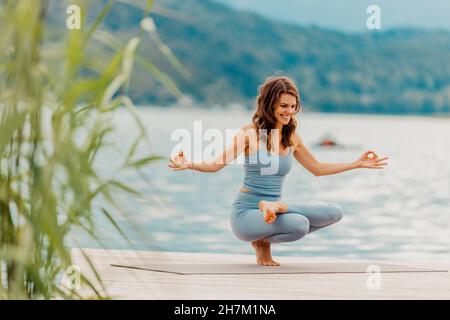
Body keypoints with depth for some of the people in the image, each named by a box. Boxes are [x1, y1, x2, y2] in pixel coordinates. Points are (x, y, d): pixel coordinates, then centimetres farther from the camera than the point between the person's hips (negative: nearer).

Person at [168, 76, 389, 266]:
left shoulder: (292, 138, 7)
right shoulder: (251, 134, -8)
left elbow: (317, 169, 20)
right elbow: (216, 164, -14)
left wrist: (358, 163, 19)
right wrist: (189, 164, -33)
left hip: (272, 211, 6)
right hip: (246, 213, -6)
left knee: (335, 213, -10)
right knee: (300, 225, -33)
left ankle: (272, 217, -1)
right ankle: (262, 243, -2)